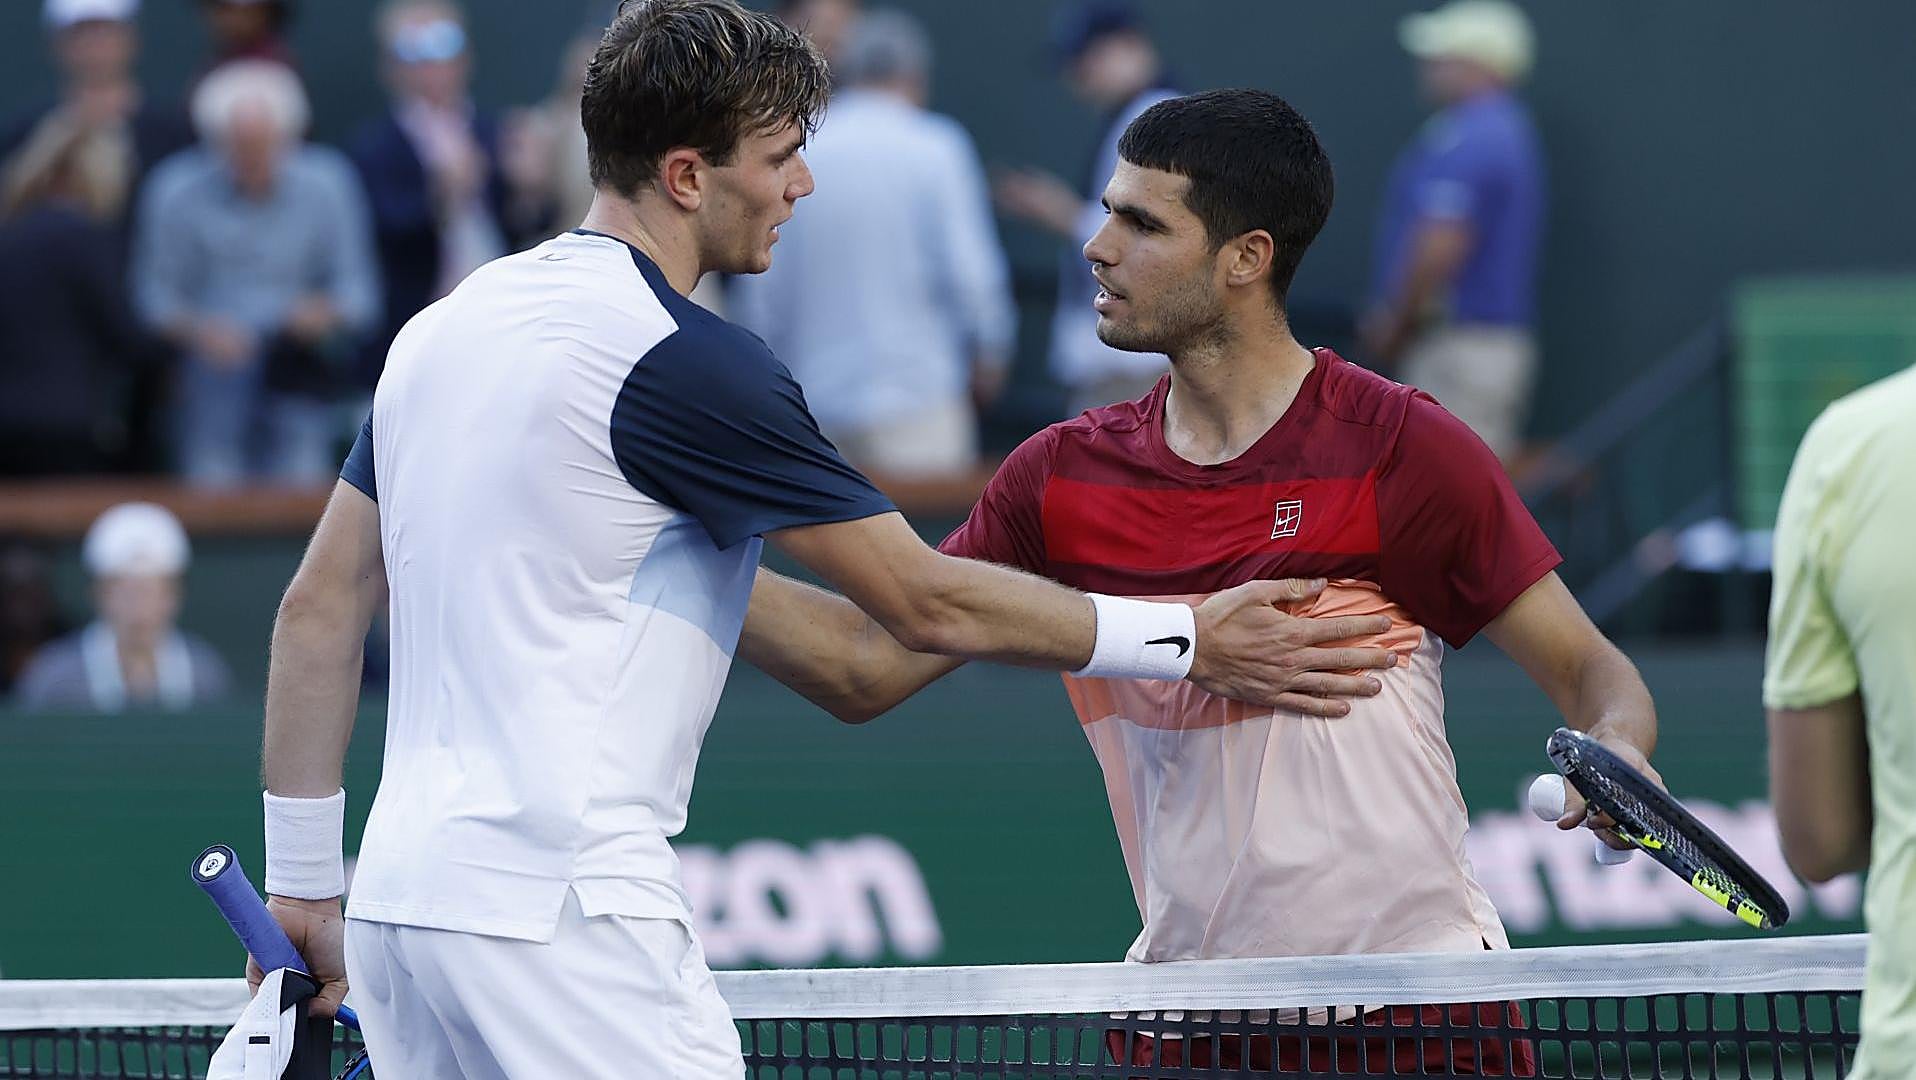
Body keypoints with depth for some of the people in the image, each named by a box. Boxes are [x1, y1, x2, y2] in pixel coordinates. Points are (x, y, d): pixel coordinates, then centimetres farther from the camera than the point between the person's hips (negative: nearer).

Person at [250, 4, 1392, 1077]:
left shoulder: (444, 329, 15)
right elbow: (928, 602, -6)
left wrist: (304, 881, 21)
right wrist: (1191, 642, 4)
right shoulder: (690, 363, -10)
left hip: (400, 900, 9)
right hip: (559, 915, -9)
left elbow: (319, 610, 17)